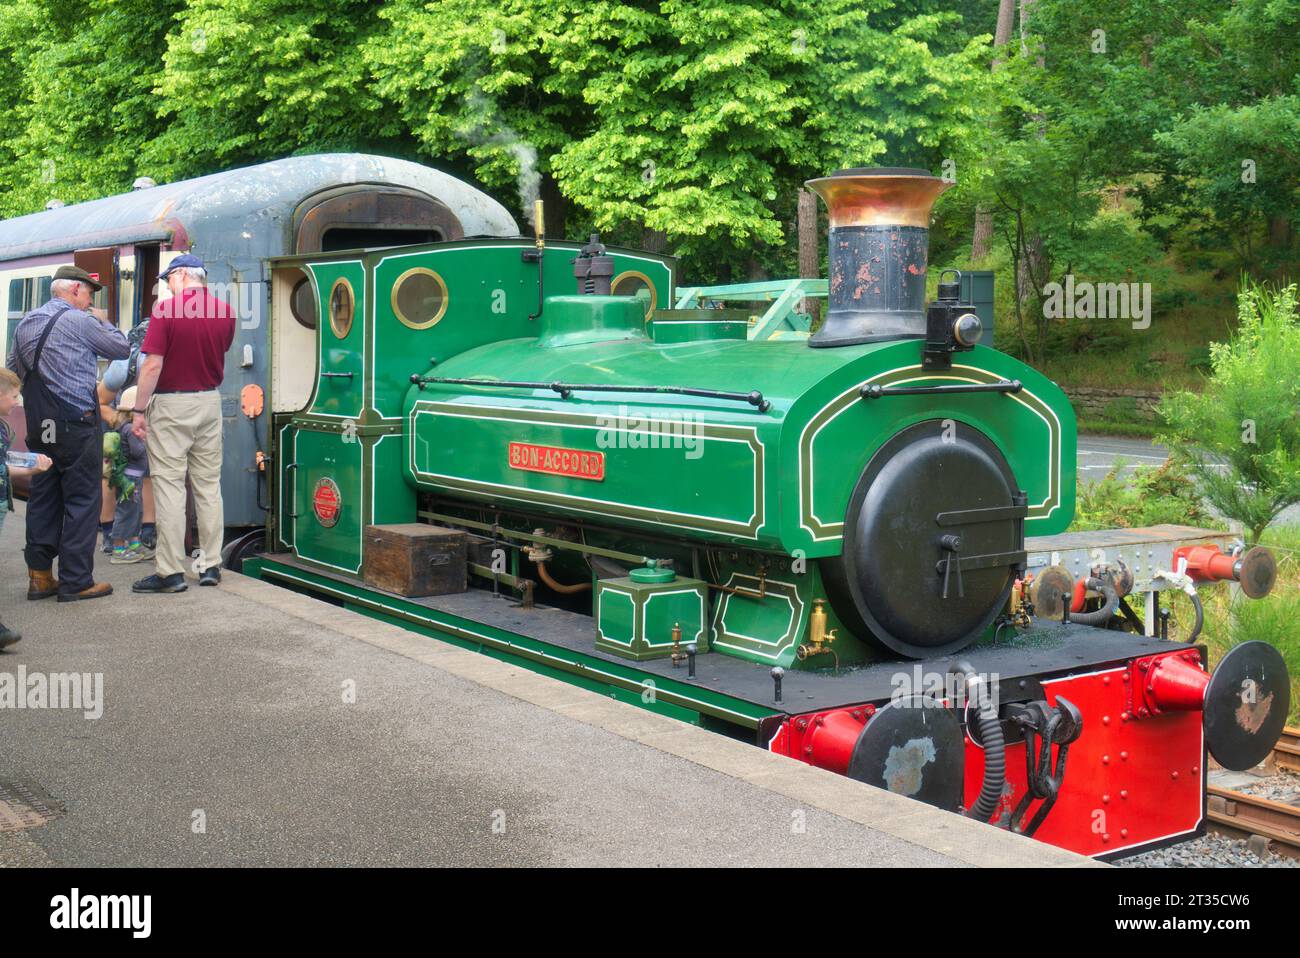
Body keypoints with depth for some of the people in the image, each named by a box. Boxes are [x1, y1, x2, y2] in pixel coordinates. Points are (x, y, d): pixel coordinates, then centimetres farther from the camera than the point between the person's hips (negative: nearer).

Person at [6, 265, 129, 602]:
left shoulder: (25, 323, 14)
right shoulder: (79, 321, -9)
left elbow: (15, 369, 21)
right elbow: (122, 349, 0)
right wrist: (103, 321, 15)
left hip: (38, 426, 7)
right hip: (76, 424, -7)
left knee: (42, 498, 11)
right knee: (82, 500, -2)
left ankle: (39, 576, 14)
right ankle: (76, 581, -1)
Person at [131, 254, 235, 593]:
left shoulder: (166, 309, -13)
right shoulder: (224, 311, 1)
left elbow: (153, 365, -15)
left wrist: (139, 410, -9)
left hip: (170, 404, -5)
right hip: (210, 402, 5)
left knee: (169, 488, -2)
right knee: (209, 485, 11)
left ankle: (171, 571, -2)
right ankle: (210, 565, 15)